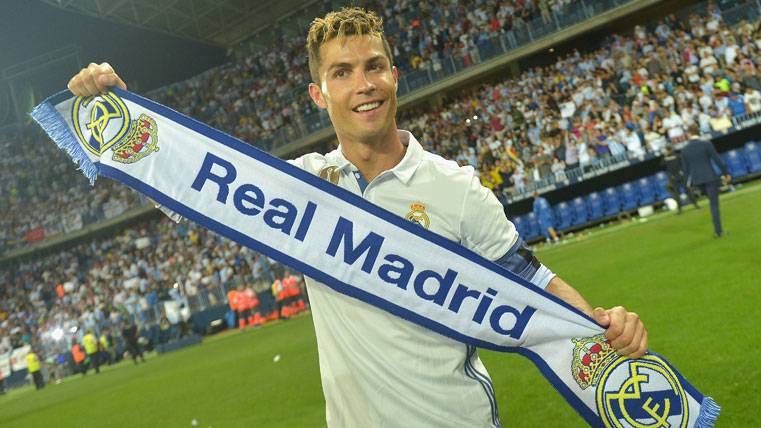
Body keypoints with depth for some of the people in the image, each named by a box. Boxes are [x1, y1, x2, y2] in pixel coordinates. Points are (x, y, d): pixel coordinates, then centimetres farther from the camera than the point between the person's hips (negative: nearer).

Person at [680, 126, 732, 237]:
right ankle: (718, 231, -1)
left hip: (697, 180, 4)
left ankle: (717, 230, 21)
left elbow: (685, 168, 7)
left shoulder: (684, 150, 1)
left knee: (713, 202, 23)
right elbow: (717, 159, -9)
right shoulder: (706, 143, -8)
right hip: (710, 177, -4)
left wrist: (689, 182, 17)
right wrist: (726, 173, -2)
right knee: (714, 204, 1)